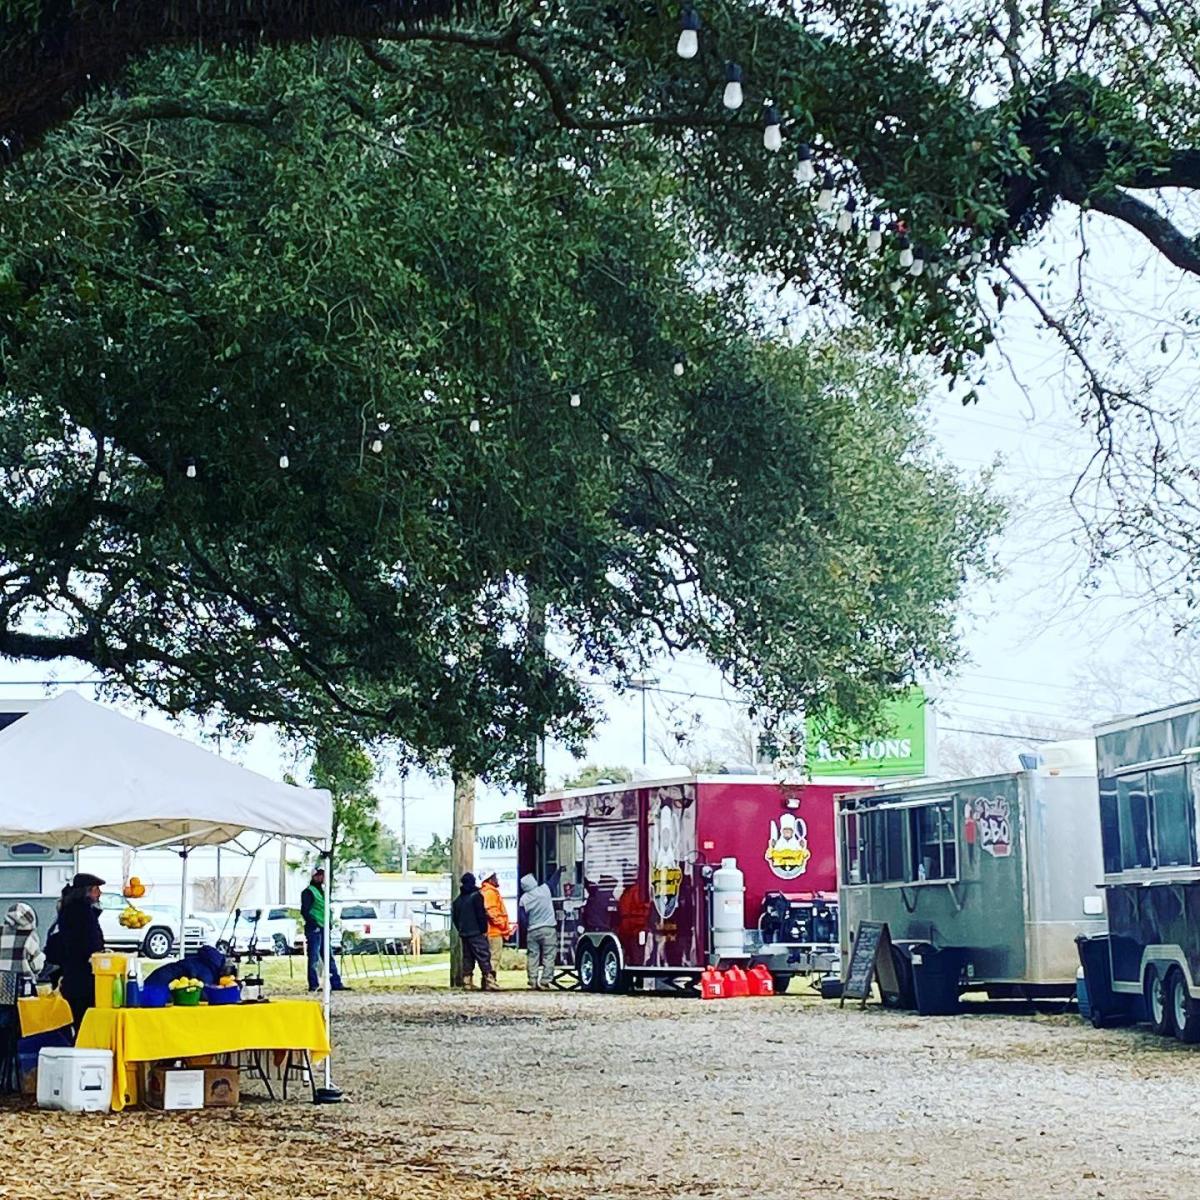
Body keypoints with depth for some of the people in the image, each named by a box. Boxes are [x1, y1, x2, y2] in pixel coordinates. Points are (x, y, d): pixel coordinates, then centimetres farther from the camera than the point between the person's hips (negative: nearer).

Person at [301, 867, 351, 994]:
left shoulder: (323, 891, 21)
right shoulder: (308, 892, -5)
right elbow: (304, 911, -13)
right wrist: (313, 924, -19)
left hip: (323, 929, 9)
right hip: (314, 929, -9)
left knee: (330, 957, 8)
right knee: (314, 958, -6)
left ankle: (336, 984, 9)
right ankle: (313, 985, -2)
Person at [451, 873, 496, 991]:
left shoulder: (458, 900, 13)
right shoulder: (476, 896, -8)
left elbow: (454, 917, 17)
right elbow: (481, 914, -13)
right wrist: (484, 929, -7)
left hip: (464, 933, 7)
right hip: (476, 933, -7)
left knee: (467, 957, 12)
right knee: (484, 956, -9)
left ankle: (467, 981, 10)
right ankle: (489, 982, -17)